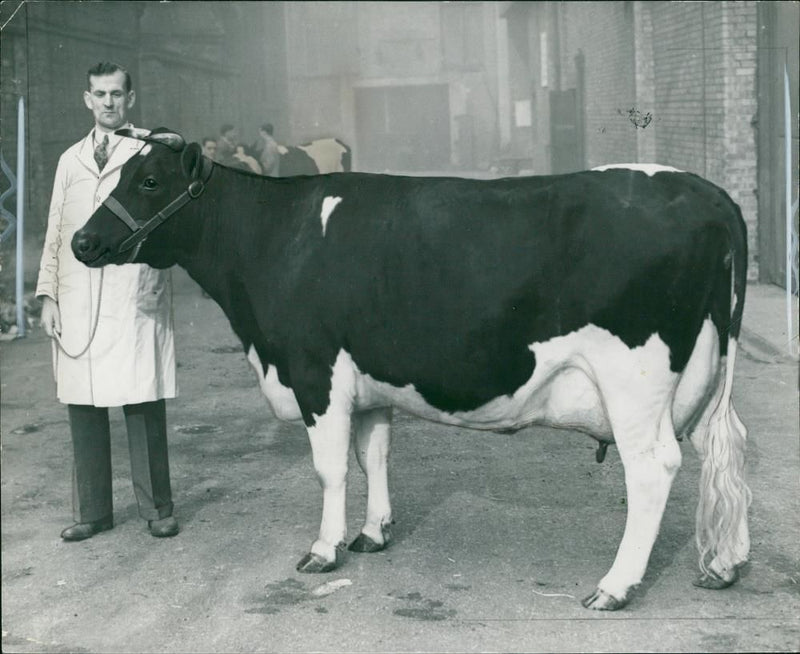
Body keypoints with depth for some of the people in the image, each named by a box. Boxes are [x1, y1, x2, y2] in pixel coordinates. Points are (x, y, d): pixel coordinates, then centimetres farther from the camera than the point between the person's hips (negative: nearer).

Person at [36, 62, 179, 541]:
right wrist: (48, 295, 10)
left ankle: (157, 509, 9)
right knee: (83, 408, 4)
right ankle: (93, 511, 15)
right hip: (78, 305, 4)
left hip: (136, 302, -4)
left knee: (144, 407, -2)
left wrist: (155, 276, -15)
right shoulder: (71, 160, 18)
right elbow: (55, 234, 18)